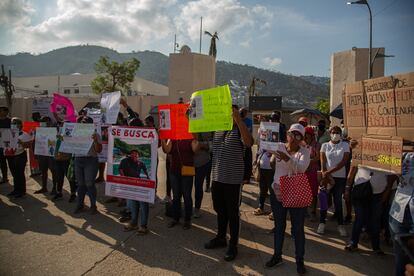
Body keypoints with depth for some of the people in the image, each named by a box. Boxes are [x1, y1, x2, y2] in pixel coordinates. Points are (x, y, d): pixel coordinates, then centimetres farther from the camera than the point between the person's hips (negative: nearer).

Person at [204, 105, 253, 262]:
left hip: (233, 179, -6)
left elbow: (249, 142, -32)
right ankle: (220, 238, 37)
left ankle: (233, 245, 20)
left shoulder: (239, 130, -12)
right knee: (220, 210, 20)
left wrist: (238, 119, -38)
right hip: (217, 177, 6)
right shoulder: (217, 129, 8)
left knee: (232, 213, 5)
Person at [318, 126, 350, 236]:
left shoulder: (345, 145, 1)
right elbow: (323, 161, -1)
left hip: (340, 177, -1)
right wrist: (324, 175, -13)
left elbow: (344, 161, -8)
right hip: (327, 176, 1)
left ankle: (340, 225, 14)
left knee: (338, 201, 3)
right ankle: (322, 222, 16)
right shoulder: (325, 145, 4)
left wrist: (329, 172, -14)